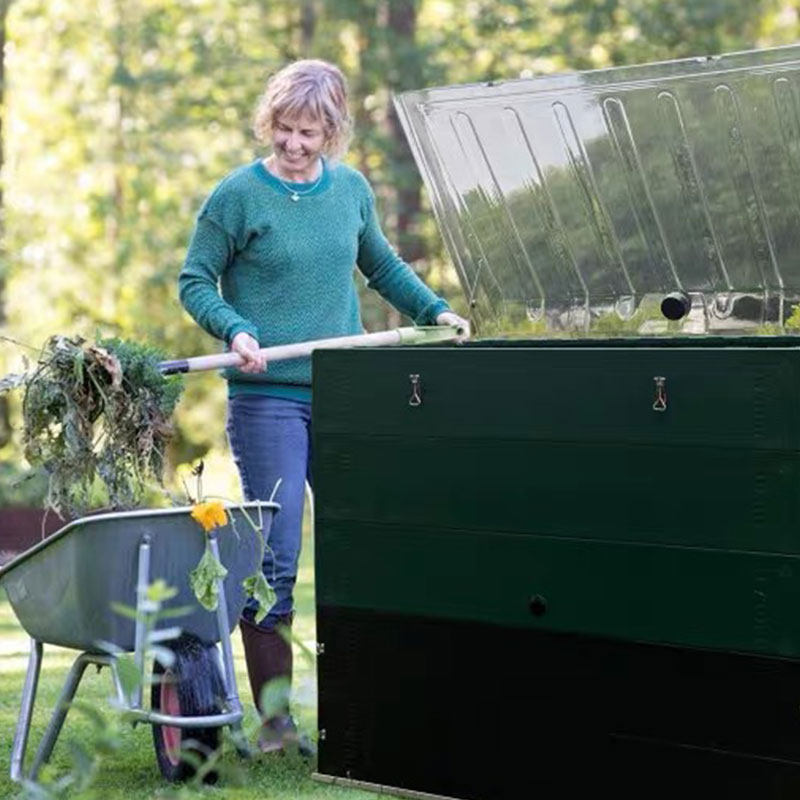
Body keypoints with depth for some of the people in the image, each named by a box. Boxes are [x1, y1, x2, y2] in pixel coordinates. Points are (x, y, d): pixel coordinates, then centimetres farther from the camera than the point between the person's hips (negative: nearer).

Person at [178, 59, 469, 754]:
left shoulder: (351, 190, 8)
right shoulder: (239, 195, -5)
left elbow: (380, 262, 25)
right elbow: (195, 282, 0)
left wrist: (433, 309, 15)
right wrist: (235, 331, -15)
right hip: (268, 397, -5)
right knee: (273, 557, -6)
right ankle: (273, 717, 3)